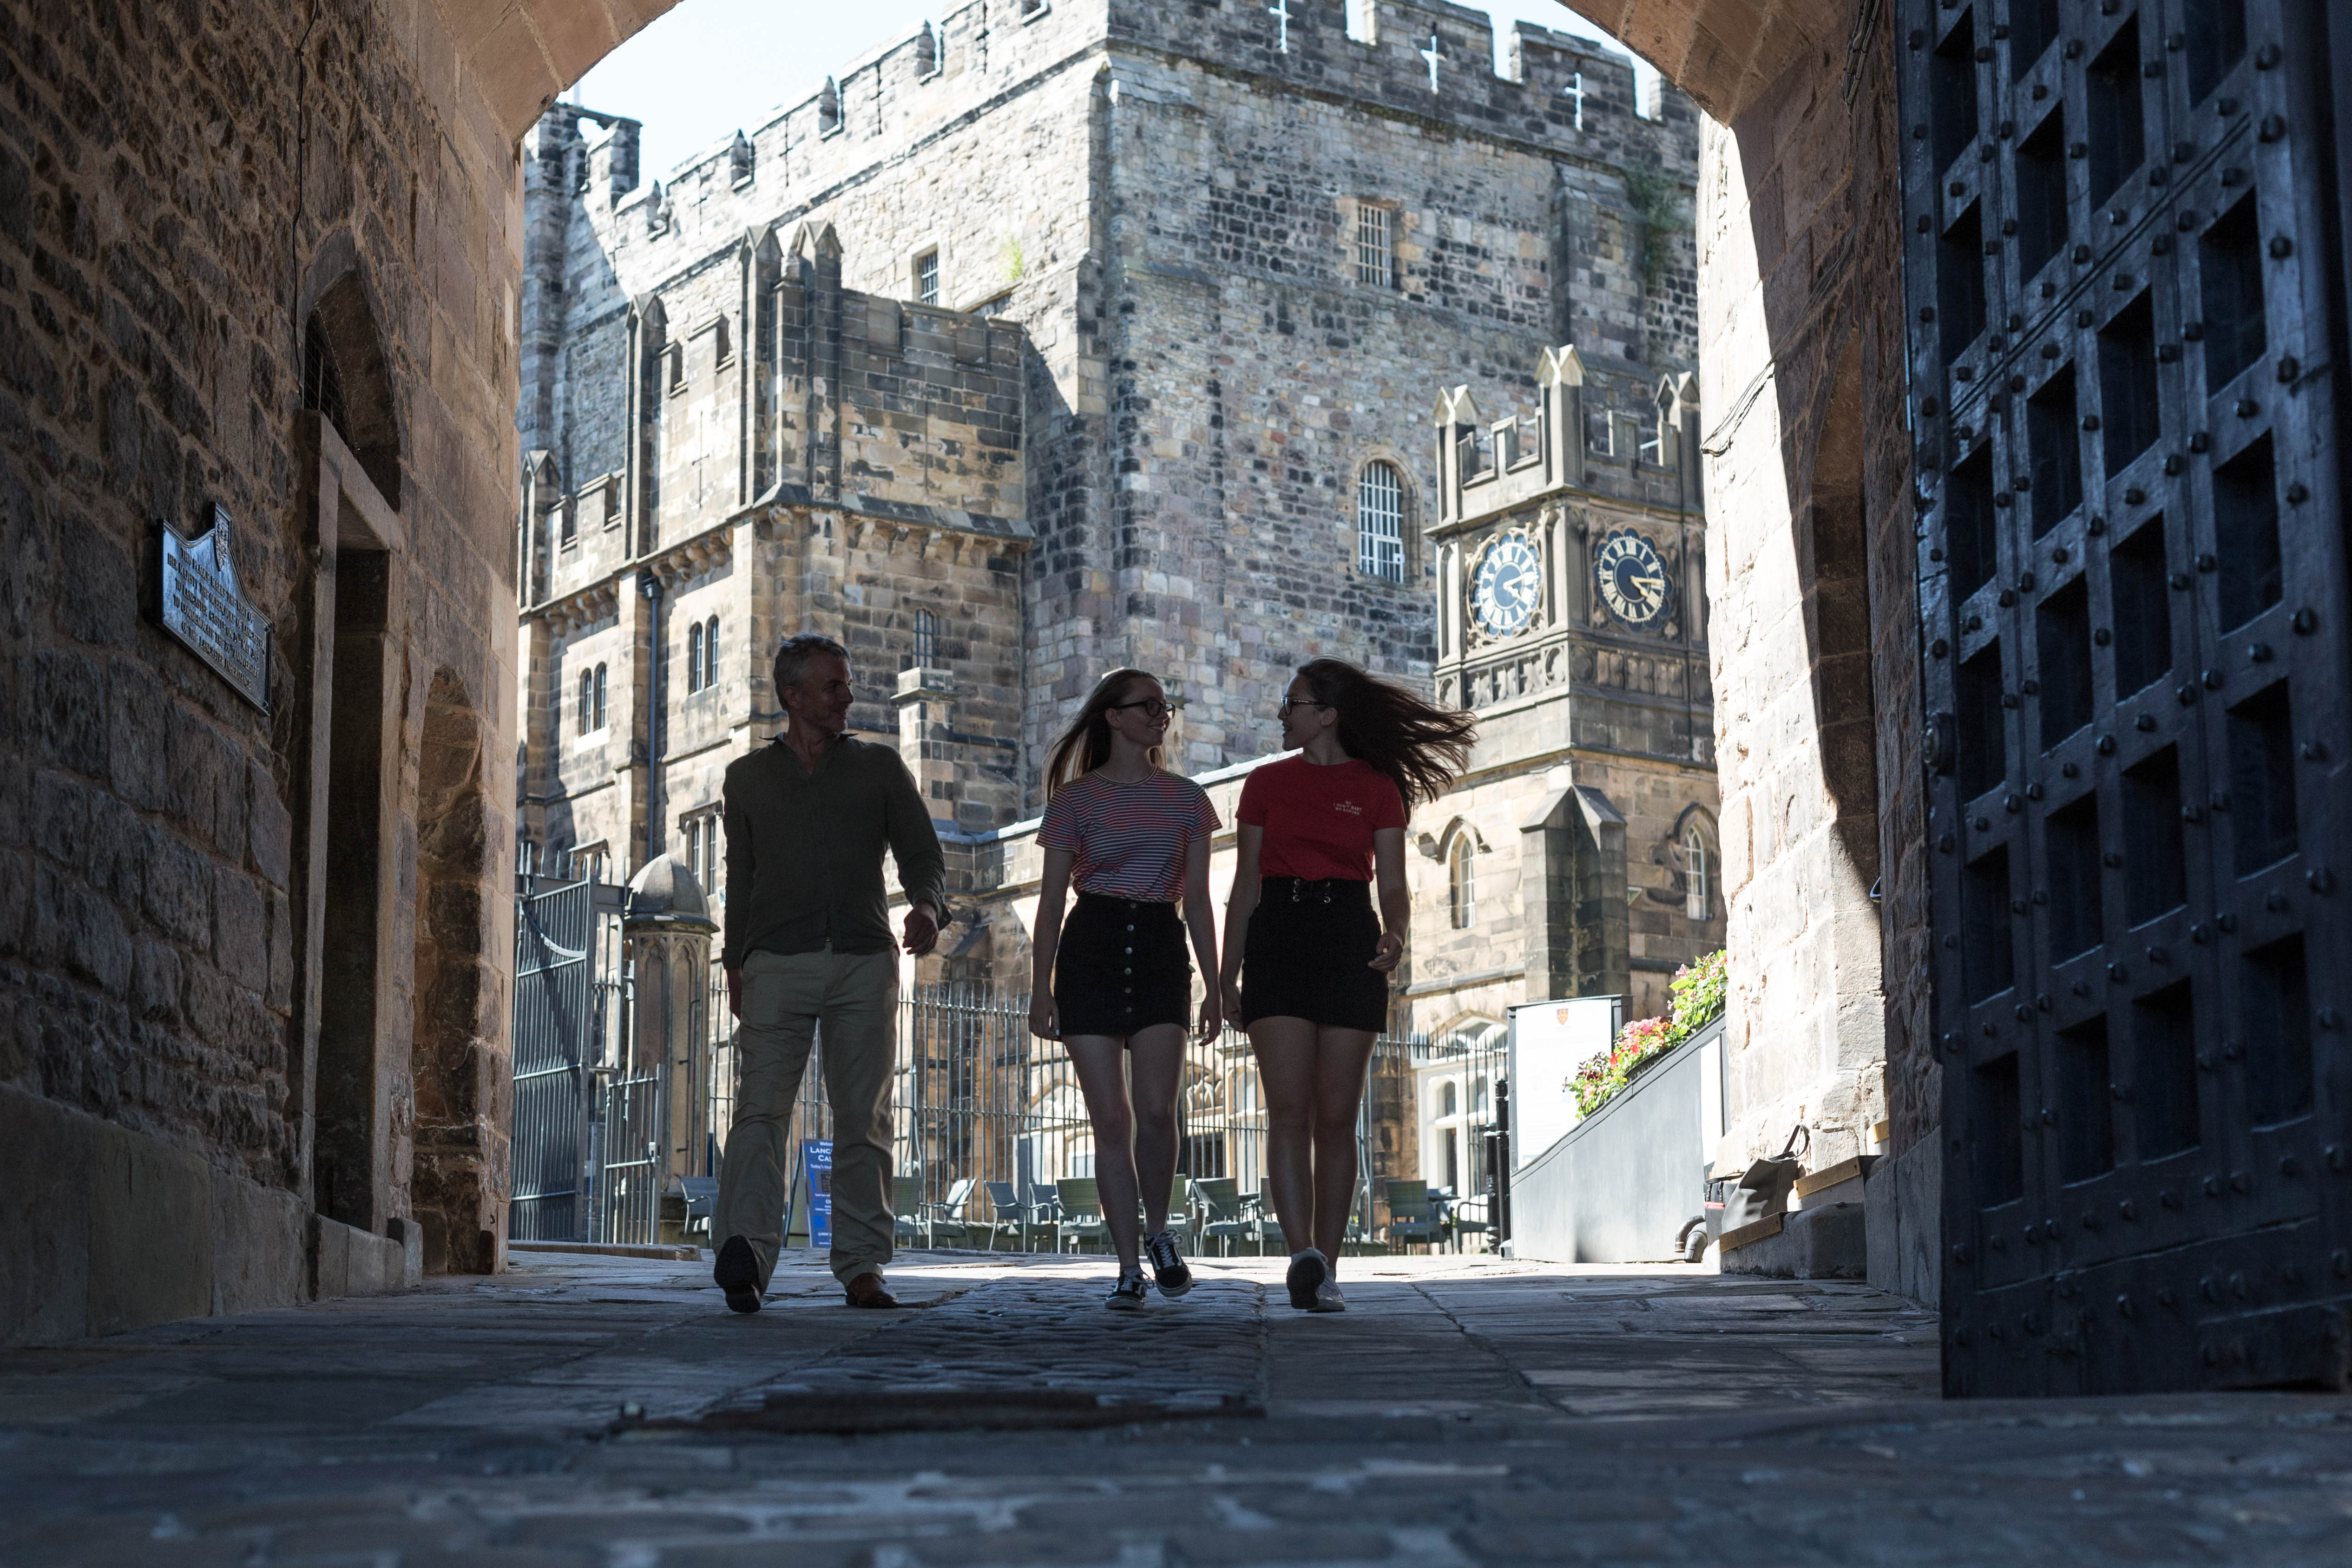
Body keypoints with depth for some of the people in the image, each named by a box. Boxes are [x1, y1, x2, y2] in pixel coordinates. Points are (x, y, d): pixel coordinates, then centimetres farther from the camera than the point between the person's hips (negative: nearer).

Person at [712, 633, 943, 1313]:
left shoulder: (880, 766, 14)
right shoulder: (748, 777, 17)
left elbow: (923, 854, 8)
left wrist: (926, 905, -13)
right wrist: (734, 963, 14)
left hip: (864, 961, 1)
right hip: (778, 962, -1)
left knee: (863, 1118, 0)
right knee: (762, 1109, -15)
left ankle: (861, 1267, 5)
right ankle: (745, 1248, -30)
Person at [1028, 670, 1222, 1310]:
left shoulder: (1185, 799, 12)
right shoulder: (1076, 799, 6)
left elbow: (1198, 900, 11)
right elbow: (1052, 900, 5)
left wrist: (1216, 986, 5)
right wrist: (1040, 986, -2)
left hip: (1161, 951, 1)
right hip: (1091, 950, -1)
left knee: (1156, 1108, -17)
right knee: (1111, 1119, -3)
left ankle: (1159, 1232, 7)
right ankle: (1129, 1269, 4)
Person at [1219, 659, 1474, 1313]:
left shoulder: (1376, 788, 7)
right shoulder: (1266, 784, 12)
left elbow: (1393, 886, 3)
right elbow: (1245, 887, 12)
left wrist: (1394, 936, -19)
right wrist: (1227, 976, 6)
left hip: (1349, 943, 0)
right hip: (1277, 941, 1)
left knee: (1336, 1118, -1)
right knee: (1289, 1109, -15)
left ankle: (1326, 1271, 5)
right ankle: (1303, 1255, -26)